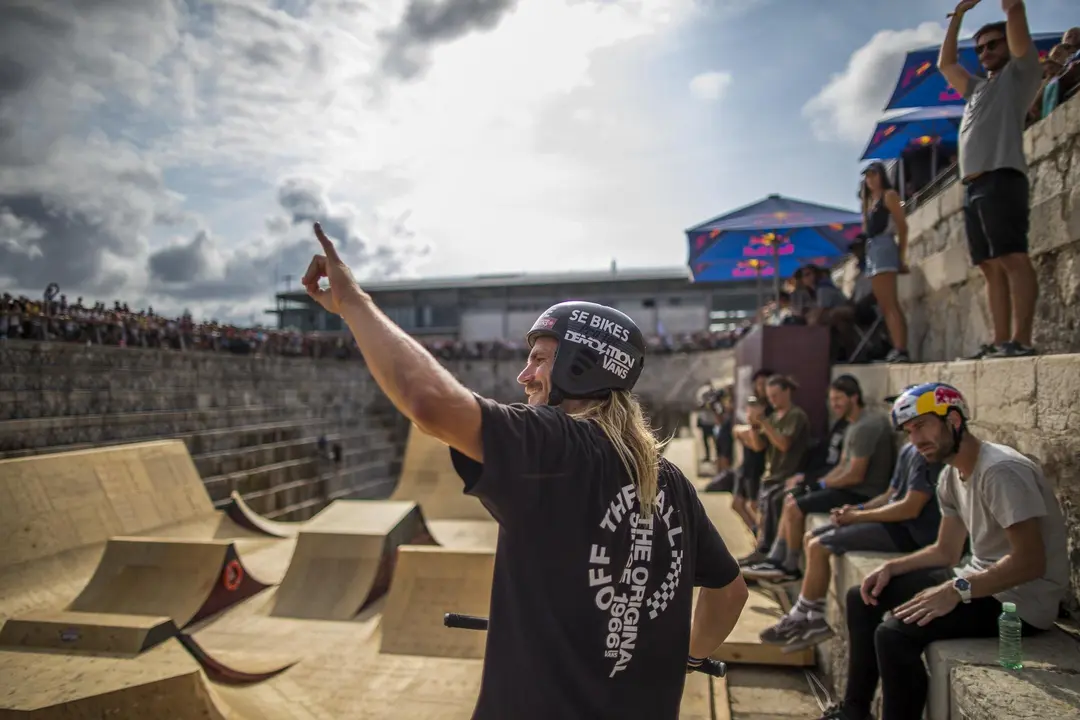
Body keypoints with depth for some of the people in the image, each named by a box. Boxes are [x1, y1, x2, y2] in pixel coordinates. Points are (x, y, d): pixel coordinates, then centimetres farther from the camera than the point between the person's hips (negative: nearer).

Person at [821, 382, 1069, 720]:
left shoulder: (1001, 471, -22)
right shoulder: (951, 476, 7)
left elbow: (1031, 562, -29)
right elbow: (945, 551, 13)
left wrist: (956, 591, -34)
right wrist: (891, 567, -1)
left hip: (1020, 601, -10)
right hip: (980, 580, 10)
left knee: (894, 634, -27)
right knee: (863, 598, 10)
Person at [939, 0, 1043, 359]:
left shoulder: (1021, 71, 11)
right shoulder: (978, 87, 31)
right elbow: (945, 63, 40)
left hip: (1002, 178, -8)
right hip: (973, 185, 8)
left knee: (1013, 259, -16)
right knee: (992, 266, 2)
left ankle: (1021, 340, -22)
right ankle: (1000, 341, 0)